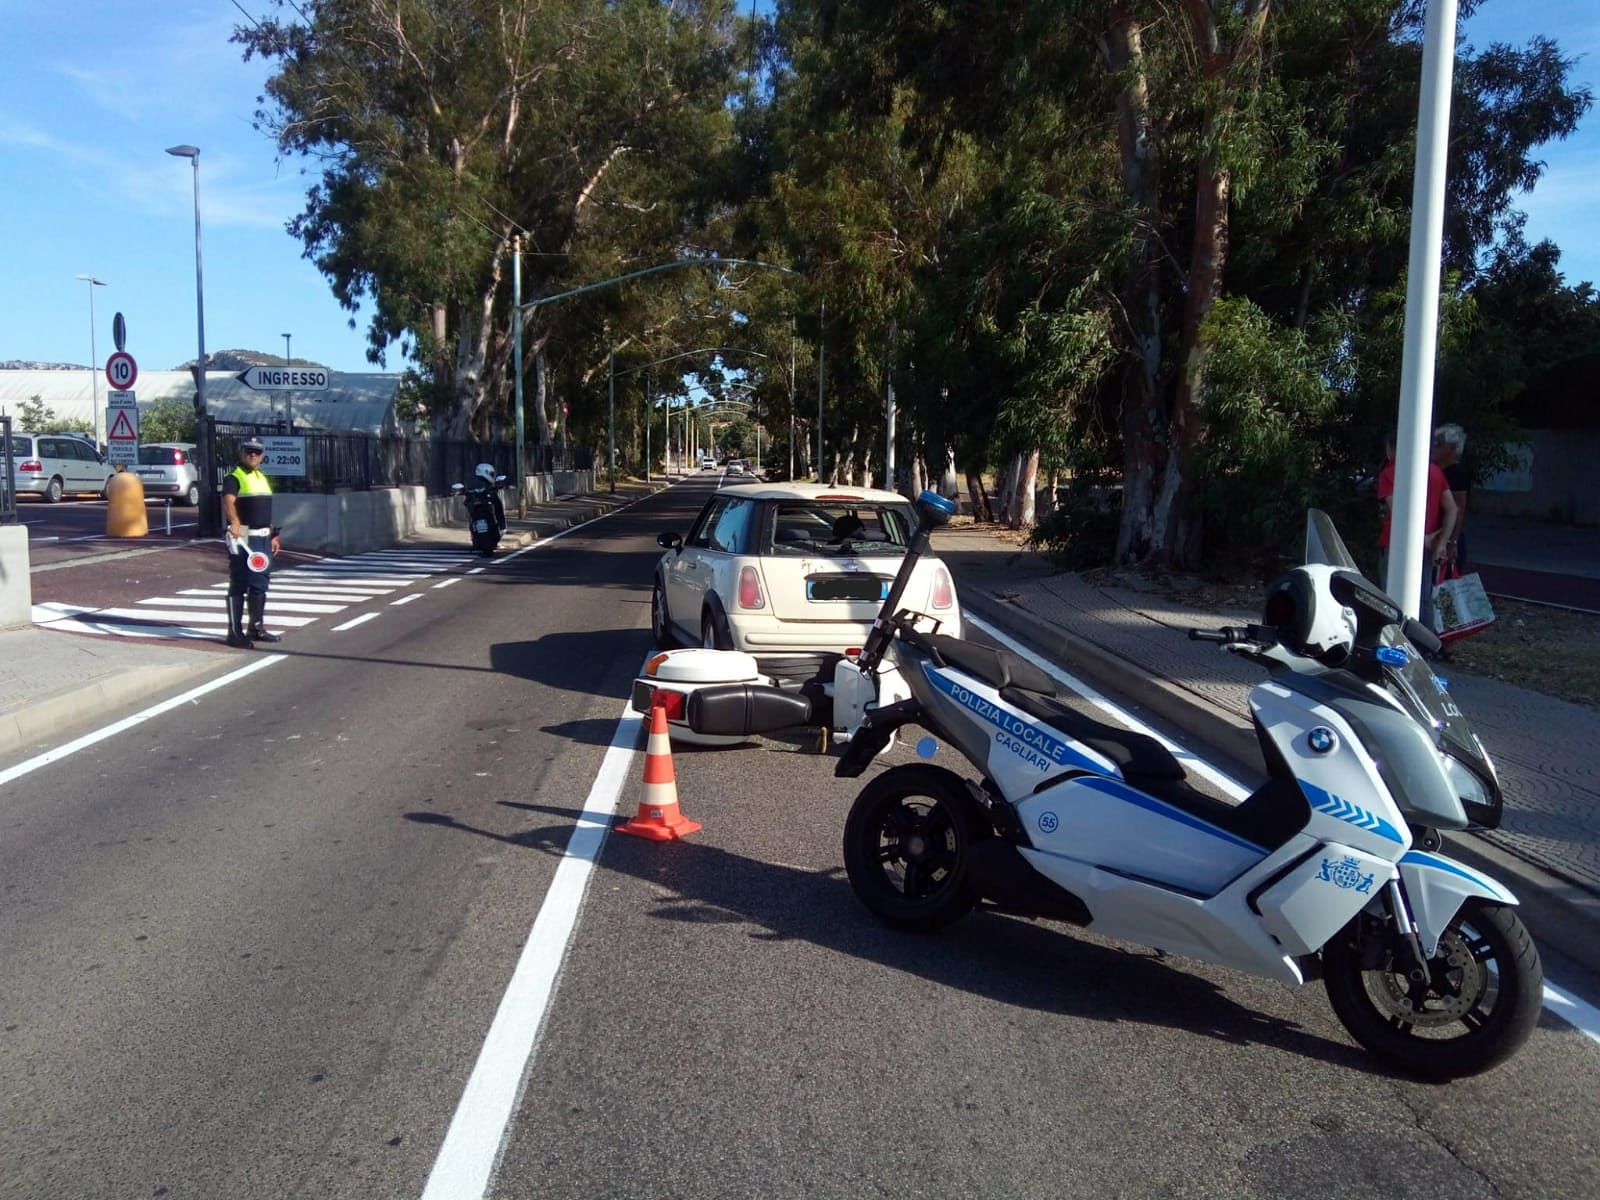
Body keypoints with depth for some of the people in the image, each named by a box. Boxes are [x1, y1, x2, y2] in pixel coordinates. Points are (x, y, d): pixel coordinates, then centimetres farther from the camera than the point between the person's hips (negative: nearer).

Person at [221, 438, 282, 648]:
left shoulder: (263, 478, 20)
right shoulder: (233, 477, -7)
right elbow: (228, 501, -25)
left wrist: (273, 535, 20)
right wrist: (234, 522, -43)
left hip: (264, 538, 8)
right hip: (243, 537, -8)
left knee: (260, 585, 14)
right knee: (239, 585, -5)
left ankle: (256, 627, 24)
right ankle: (235, 632, -1)